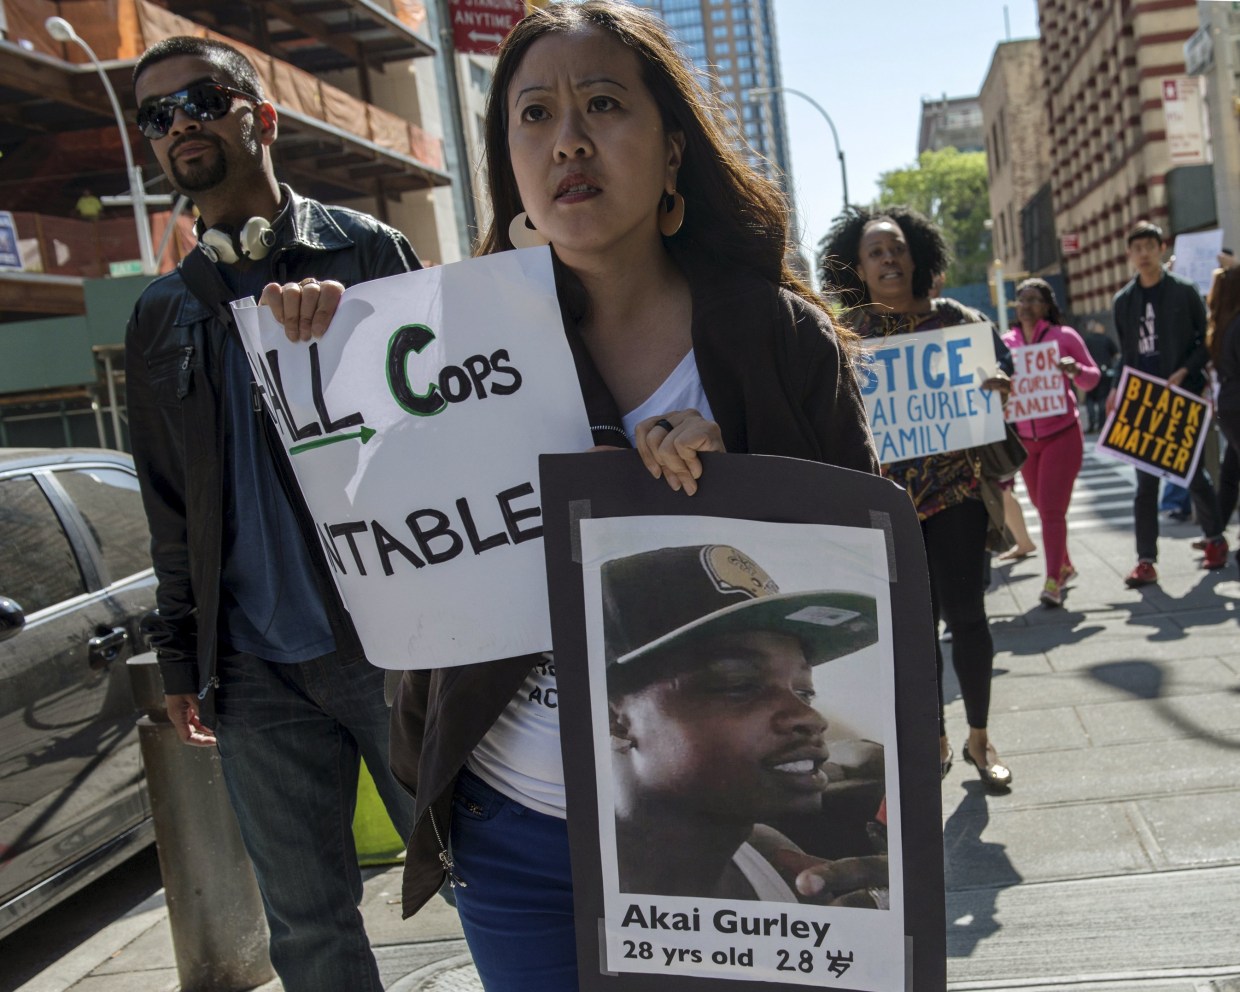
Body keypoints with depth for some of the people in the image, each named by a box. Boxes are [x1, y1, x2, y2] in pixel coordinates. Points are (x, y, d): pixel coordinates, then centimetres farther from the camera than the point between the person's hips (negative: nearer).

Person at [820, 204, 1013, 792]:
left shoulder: (954, 319, 0)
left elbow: (1006, 376, 6)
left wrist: (1003, 387, -18)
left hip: (956, 489, 0)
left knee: (966, 614, 3)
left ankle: (979, 737, 23)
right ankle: (935, 739, 25)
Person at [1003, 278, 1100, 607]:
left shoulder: (1064, 336, -5)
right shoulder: (1006, 342, 3)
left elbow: (1093, 378, 1)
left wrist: (1075, 370, -20)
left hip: (1062, 434, -4)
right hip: (1024, 437, 4)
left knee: (1052, 509, -10)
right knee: (1043, 507, 12)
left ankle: (1053, 582, -7)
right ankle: (1065, 566, 31)